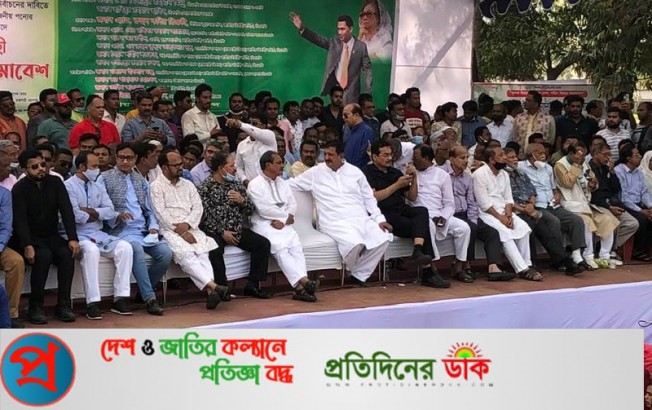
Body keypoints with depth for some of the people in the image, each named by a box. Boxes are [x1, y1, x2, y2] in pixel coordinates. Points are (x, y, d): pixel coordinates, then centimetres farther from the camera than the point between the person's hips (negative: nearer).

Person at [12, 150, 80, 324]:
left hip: (52, 236, 3)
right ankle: (35, 308, -22)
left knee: (68, 254, -26)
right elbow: (20, 220, -16)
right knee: (44, 256, -32)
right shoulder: (19, 189, -7)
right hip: (30, 238, -3)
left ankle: (63, 305, -20)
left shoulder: (55, 183, 2)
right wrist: (27, 246, -31)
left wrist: (73, 238, -19)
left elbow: (67, 211, -6)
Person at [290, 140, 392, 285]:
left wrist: (379, 219, 6)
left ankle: (359, 275, -8)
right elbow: (290, 184, 14)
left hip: (361, 219, 4)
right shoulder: (315, 172, 8)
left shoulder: (355, 171, 14)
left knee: (383, 238, -24)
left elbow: (369, 198, 16)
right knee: (355, 244, -34)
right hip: (335, 222, -4)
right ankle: (352, 269, 2)